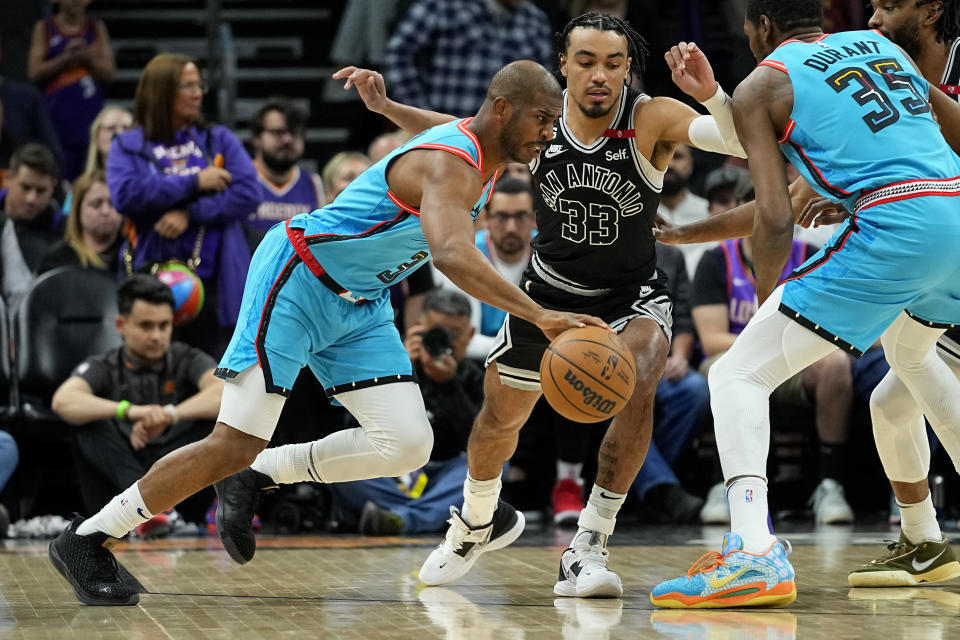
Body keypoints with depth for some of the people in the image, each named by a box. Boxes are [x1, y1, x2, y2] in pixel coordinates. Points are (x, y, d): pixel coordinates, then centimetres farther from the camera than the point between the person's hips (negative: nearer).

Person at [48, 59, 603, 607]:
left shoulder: (487, 158, 2)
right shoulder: (450, 166, -28)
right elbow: (451, 254, -46)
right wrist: (540, 316, -53)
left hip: (360, 305, 9)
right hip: (297, 282, -9)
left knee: (408, 445, -7)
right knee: (235, 445, -13)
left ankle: (254, 479, 8)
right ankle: (86, 540, 0)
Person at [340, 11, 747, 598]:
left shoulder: (651, 119, -25)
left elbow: (743, 143, -38)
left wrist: (712, 94, -57)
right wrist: (386, 107, -6)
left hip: (632, 294, -3)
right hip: (550, 290, 3)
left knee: (639, 384, -34)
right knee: (499, 419, 16)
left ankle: (588, 548, -26)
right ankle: (480, 522, 49)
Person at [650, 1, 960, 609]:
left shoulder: (761, 86, 7)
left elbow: (775, 218, -2)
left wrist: (766, 295, 14)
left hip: (894, 228, -7)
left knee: (739, 374, -1)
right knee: (911, 353, 37)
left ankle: (753, 552, -21)